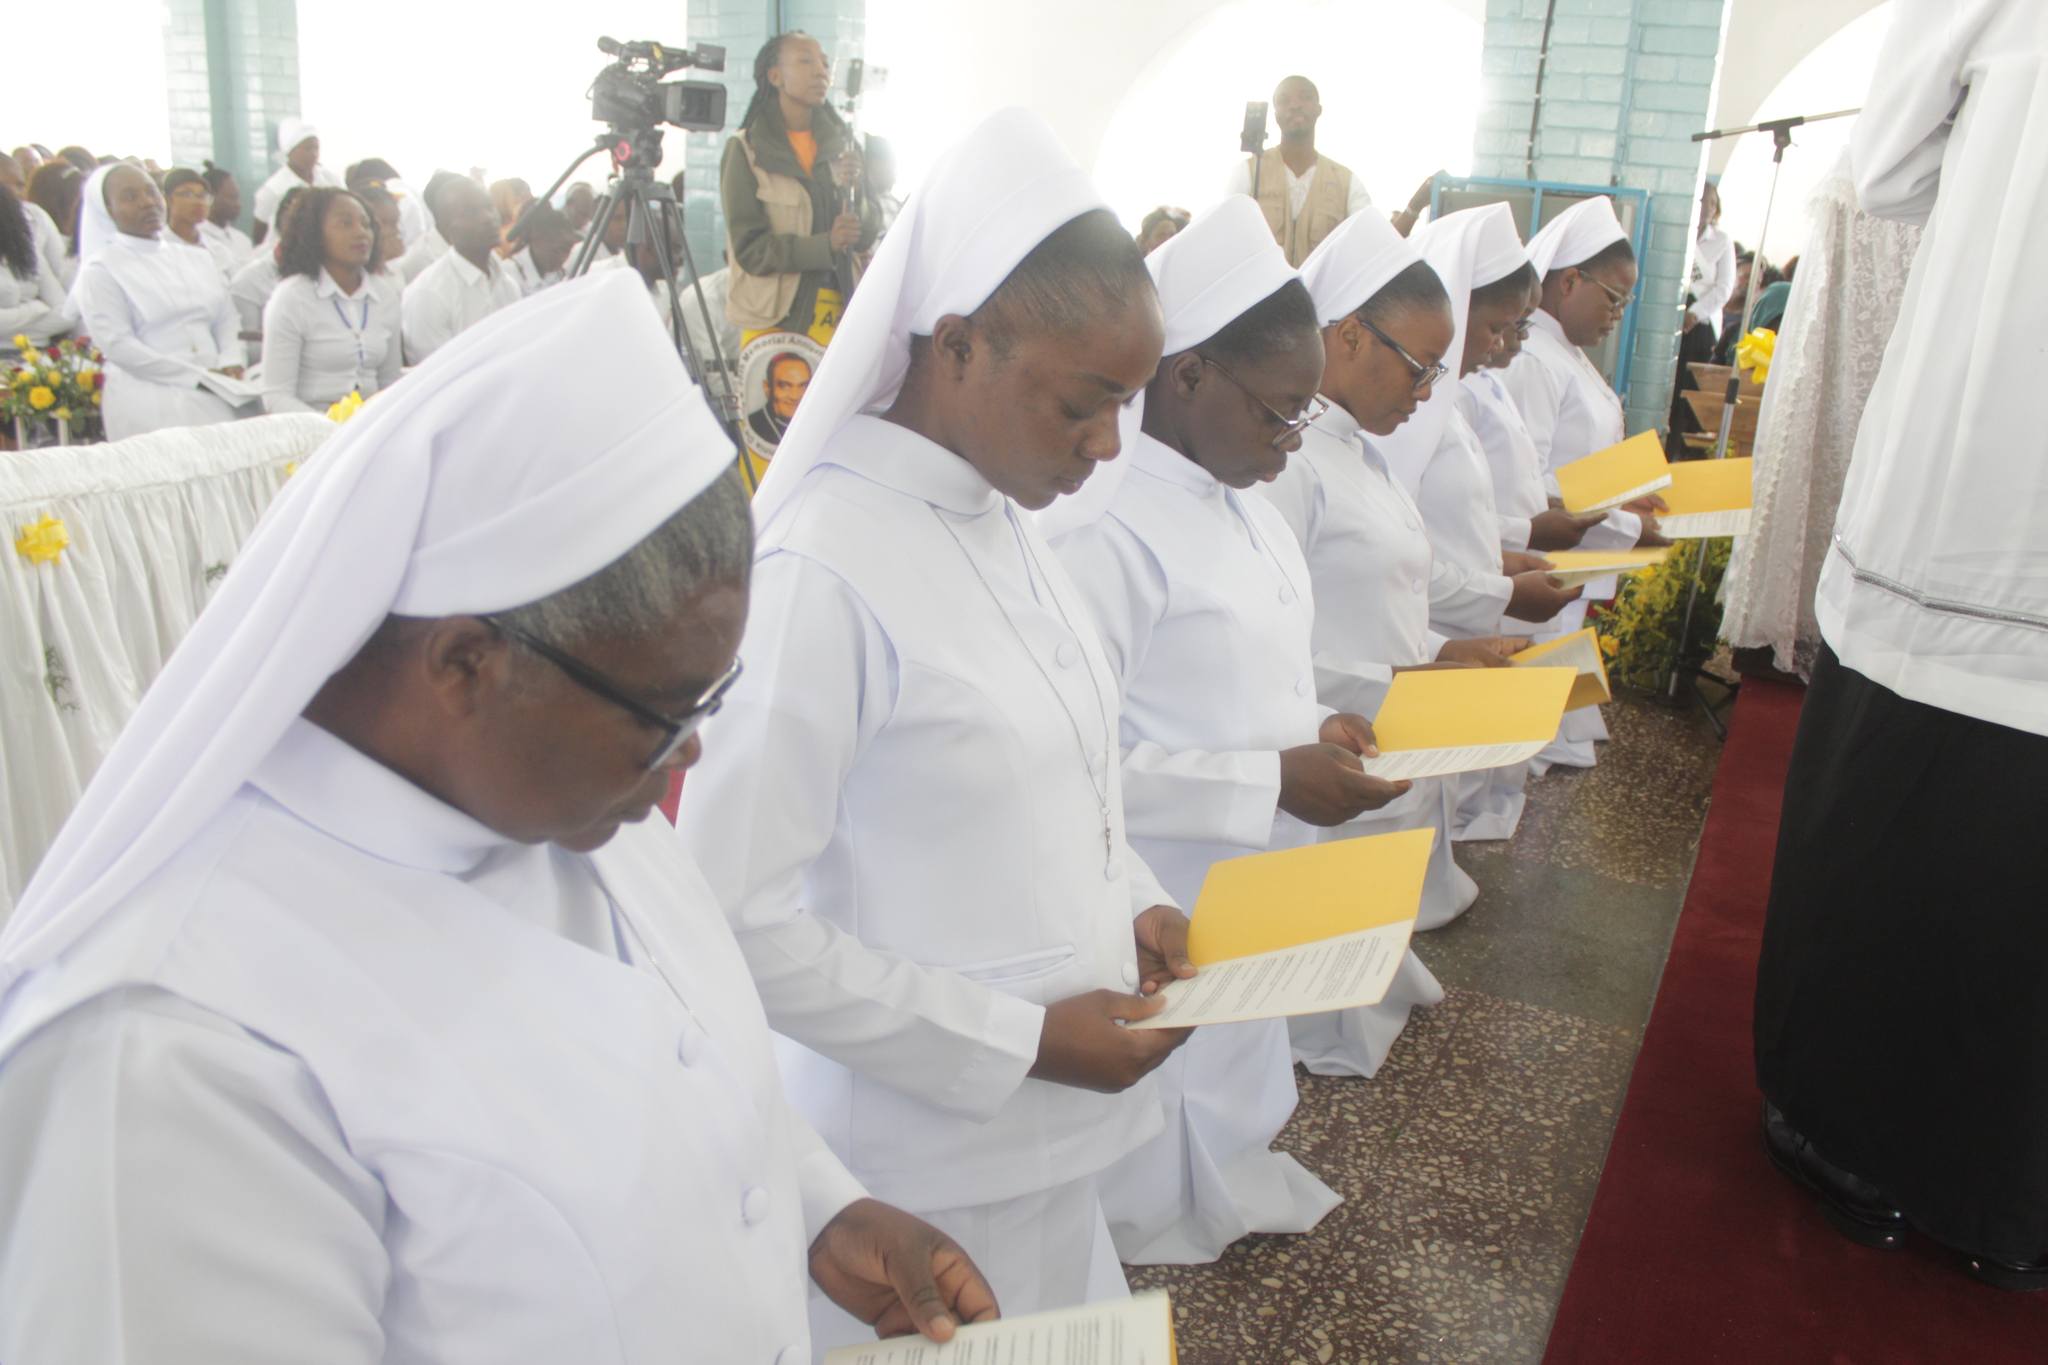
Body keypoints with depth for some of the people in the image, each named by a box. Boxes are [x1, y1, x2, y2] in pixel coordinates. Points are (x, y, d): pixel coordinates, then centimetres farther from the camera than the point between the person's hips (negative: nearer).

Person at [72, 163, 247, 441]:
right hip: (150, 406, -4)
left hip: (212, 400, 4)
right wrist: (197, 376, -14)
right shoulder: (100, 270, 2)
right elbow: (117, 345, -8)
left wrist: (229, 363, -5)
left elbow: (226, 321, 18)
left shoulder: (197, 259, 18)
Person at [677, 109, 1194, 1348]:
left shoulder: (1007, 517, 1)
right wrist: (1022, 1041, -19)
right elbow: (737, 914, -21)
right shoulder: (826, 571, -24)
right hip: (929, 1156, -7)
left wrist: (1134, 900, -2)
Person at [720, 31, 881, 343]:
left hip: (839, 314, 3)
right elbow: (749, 248, -8)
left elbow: (868, 234, 6)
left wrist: (853, 189, -14)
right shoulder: (744, 149, -1)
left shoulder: (840, 143, 10)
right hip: (773, 317, -3)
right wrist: (825, 246, -22)